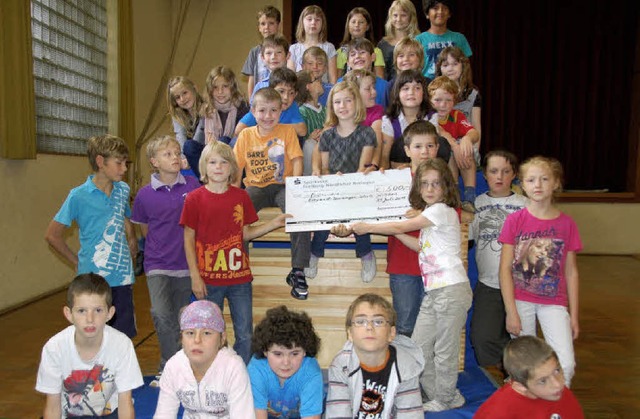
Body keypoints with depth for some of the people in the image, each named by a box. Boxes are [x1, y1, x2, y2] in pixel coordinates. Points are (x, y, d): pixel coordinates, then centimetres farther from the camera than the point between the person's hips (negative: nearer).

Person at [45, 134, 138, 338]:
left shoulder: (123, 190, 5)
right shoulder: (78, 196, -9)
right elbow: (52, 235, -2)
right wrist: (77, 262, 0)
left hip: (123, 277, 4)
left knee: (124, 335, 10)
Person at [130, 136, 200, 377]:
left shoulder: (192, 185, -4)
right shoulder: (145, 194, -5)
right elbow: (143, 228, 11)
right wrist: (161, 248, 8)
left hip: (186, 264, 1)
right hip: (158, 265, -1)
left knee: (179, 320, 12)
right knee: (162, 316, -18)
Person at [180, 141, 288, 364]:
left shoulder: (241, 197, 5)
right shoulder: (195, 198, -3)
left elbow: (245, 234, 9)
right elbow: (189, 239, -2)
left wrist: (274, 224, -2)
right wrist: (195, 276, -6)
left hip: (239, 277, 3)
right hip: (209, 279, -2)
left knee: (245, 335, 10)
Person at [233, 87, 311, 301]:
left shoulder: (287, 131, 4)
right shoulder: (246, 135, 7)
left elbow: (297, 160, -3)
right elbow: (237, 167, 6)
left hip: (283, 186, -1)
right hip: (256, 187, 2)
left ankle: (298, 272, -16)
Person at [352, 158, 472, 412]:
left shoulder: (442, 210, -10)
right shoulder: (430, 213, 16)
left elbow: (401, 227, -10)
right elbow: (422, 247, 17)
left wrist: (368, 227, 0)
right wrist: (394, 232, 15)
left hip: (451, 289, -9)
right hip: (433, 291, 9)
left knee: (444, 349, 3)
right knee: (419, 347, 10)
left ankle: (444, 399, 21)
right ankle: (436, 395, 25)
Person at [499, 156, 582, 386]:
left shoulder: (566, 223, 2)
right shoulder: (515, 220, -4)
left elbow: (571, 272, 5)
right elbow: (505, 269, -5)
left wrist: (573, 315, 5)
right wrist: (511, 312, -9)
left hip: (554, 301, 1)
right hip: (520, 300, -1)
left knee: (566, 364, -7)